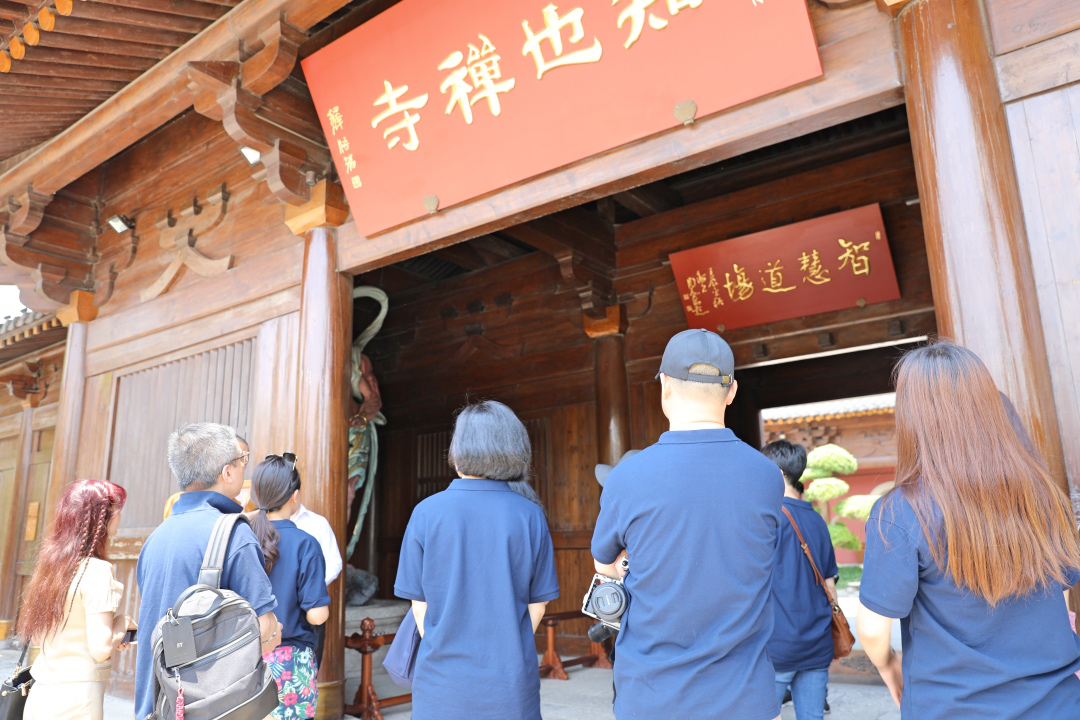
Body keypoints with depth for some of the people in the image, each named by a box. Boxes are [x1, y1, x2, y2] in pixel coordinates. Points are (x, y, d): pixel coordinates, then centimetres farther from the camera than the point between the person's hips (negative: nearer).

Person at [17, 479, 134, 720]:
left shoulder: (51, 563, 7)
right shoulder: (97, 569, -16)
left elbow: (35, 634, 15)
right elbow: (101, 649, -21)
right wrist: (123, 623, -2)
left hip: (41, 693, 7)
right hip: (76, 700, -7)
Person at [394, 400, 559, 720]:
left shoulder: (427, 512, -8)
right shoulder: (530, 515, -7)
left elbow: (420, 605, -2)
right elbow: (536, 606, -1)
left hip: (442, 684, 0)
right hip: (510, 686, 1)